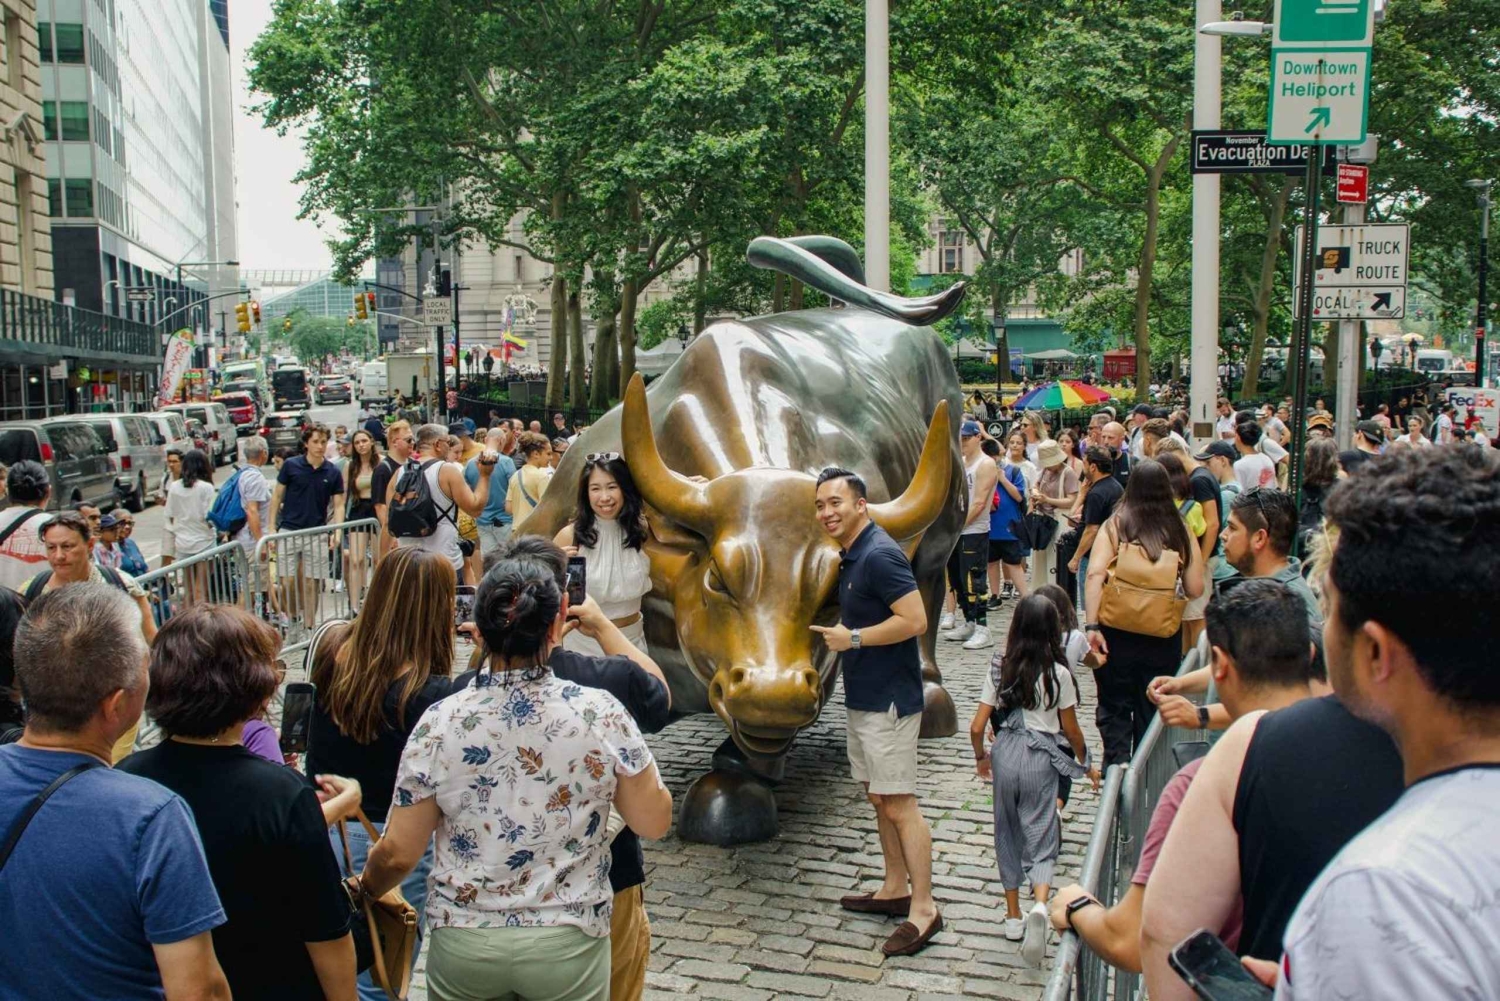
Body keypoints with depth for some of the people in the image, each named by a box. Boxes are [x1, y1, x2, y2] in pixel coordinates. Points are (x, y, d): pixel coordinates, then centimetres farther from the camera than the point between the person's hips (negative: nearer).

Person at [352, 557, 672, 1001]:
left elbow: (398, 853, -6)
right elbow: (654, 822, -4)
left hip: (463, 944, 1)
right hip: (568, 945, -1)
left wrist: (364, 889, 17)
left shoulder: (440, 721, -11)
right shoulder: (600, 714, -14)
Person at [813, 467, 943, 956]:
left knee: (899, 804, -5)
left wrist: (853, 638, -19)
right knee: (879, 799, 17)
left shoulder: (879, 555, -19)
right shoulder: (851, 555, 12)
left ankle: (923, 910, 2)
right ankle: (895, 889, 29)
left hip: (889, 699, -10)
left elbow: (915, 619, -26)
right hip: (864, 696, 10)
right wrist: (842, 634, 8)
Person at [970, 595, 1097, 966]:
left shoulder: (999, 669, -1)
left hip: (1004, 753, 2)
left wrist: (981, 758, 18)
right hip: (1040, 758, -2)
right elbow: (1071, 730, 1)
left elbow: (976, 727, -1)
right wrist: (1085, 764, 18)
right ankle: (1040, 905, -23)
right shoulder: (1058, 674, -8)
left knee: (1008, 834, 16)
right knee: (1040, 838, 3)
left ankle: (1014, 916, 24)